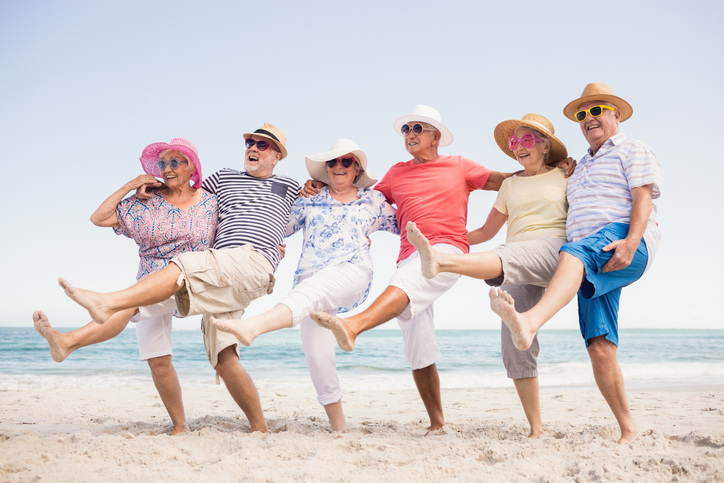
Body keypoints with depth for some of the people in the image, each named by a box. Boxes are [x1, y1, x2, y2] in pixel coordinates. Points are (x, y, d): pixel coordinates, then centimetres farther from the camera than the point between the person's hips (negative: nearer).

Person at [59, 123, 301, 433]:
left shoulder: (289, 187, 21)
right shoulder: (223, 178, 29)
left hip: (255, 262, -5)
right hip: (218, 279, 5)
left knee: (180, 269, -30)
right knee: (223, 360, -8)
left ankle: (107, 303, -38)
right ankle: (260, 428, -4)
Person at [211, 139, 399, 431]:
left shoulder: (373, 201, 20)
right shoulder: (310, 201, 24)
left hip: (351, 272, -3)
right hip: (310, 279, 3)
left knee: (309, 291, -37)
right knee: (316, 353, -10)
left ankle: (251, 328, -64)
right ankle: (339, 427, 2)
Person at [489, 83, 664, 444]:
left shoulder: (632, 150, 12)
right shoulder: (581, 167, 33)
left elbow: (643, 197, -5)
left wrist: (631, 241, -20)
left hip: (625, 247, -7)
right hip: (592, 265, 7)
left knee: (575, 253, -40)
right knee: (599, 347, -7)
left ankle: (530, 323, -67)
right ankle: (628, 430, 0)